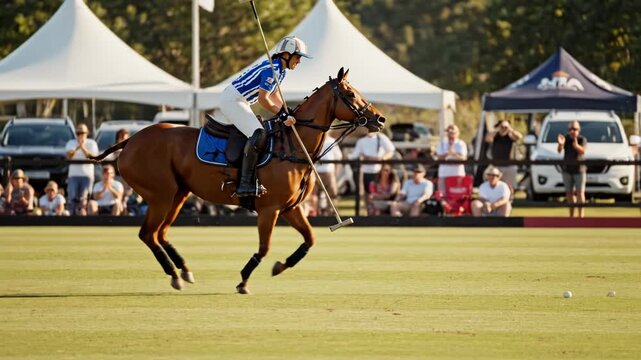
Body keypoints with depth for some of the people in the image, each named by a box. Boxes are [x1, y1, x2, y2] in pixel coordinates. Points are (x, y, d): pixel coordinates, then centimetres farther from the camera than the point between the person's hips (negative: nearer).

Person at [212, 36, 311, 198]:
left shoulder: (279, 69, 12)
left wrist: (288, 113, 13)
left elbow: (274, 95, 24)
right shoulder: (272, 69, -20)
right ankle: (246, 183, -33)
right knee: (258, 134, -25)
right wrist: (282, 115, -19)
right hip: (232, 101, -11)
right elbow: (263, 99, -22)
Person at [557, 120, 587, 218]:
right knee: (569, 193, 6)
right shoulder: (565, 138, -4)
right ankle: (571, 215, 15)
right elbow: (559, 150, -20)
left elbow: (582, 151, -27)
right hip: (567, 170, 3)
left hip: (579, 170, -3)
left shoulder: (582, 140, -9)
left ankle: (581, 214, -8)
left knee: (580, 192, -9)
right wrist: (560, 144, -43)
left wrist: (576, 146, -49)